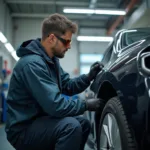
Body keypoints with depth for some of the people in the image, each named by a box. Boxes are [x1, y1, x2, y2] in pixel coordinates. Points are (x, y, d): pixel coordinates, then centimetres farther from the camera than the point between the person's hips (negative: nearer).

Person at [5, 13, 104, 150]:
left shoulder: (51, 60, 6)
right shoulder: (32, 64, -26)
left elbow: (67, 87, 13)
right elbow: (55, 106, -30)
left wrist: (88, 77, -3)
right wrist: (86, 105, -16)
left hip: (37, 120, 10)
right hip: (23, 130, -10)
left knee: (84, 124, 13)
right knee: (71, 126, -30)